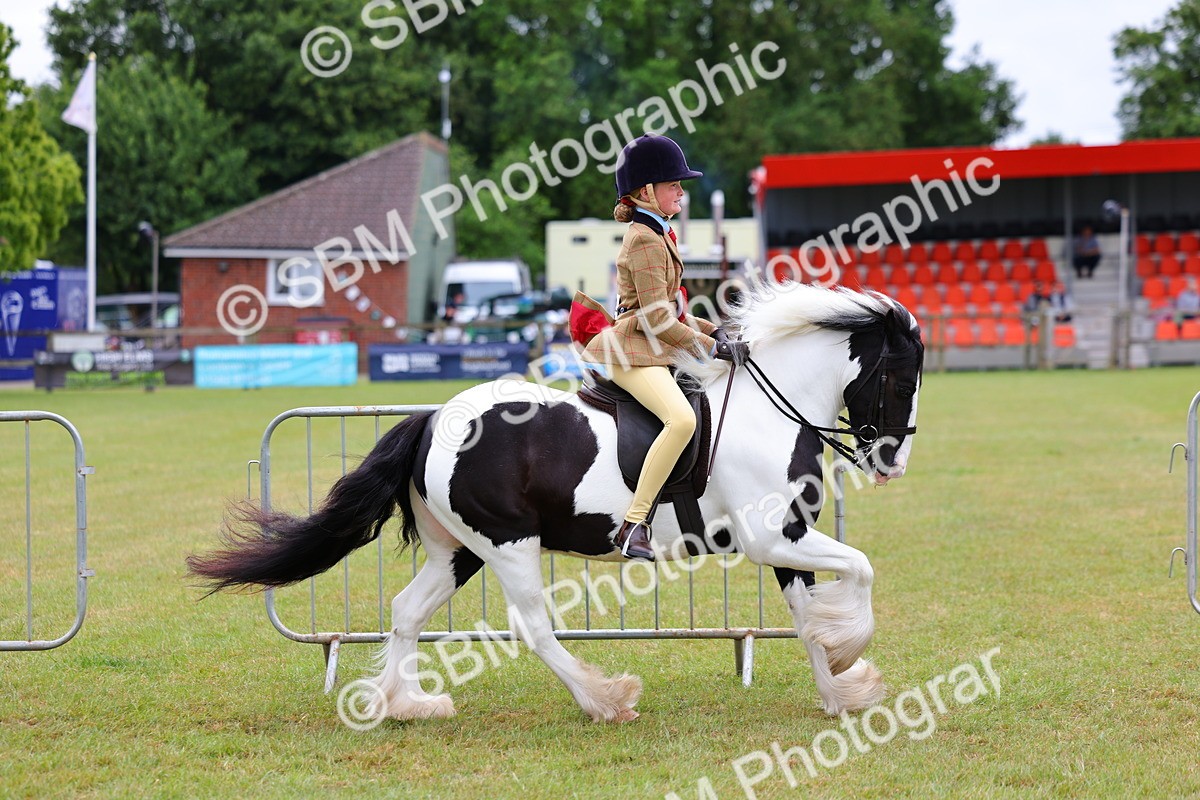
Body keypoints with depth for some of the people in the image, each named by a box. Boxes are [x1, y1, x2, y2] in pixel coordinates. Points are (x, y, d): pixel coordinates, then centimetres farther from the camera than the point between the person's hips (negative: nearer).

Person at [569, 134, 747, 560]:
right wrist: (713, 347, -12)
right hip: (635, 353, -11)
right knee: (682, 419, -33)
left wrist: (713, 331, 11)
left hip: (656, 349, 11)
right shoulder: (646, 241, -14)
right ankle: (633, 525, -34)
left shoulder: (657, 235, 17)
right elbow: (658, 321, -18)